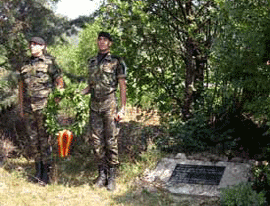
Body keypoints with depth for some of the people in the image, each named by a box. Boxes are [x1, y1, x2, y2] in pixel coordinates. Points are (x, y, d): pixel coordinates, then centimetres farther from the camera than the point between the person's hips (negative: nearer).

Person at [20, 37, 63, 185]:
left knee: (45, 138, -4)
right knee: (33, 138, 7)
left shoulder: (49, 62, 0)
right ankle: (38, 170, 18)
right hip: (28, 106, 5)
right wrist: (22, 107, 15)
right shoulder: (26, 65, 15)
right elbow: (22, 87, 19)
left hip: (44, 106, -5)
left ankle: (46, 172, 3)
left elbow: (60, 82, -1)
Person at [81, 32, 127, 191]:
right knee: (97, 141, 6)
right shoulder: (92, 62, 14)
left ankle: (112, 177, 5)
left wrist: (123, 109, -10)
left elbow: (123, 86, -3)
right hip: (95, 106, 5)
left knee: (111, 141, -3)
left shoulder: (116, 62, -1)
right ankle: (102, 173, 17)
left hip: (110, 106, -5)